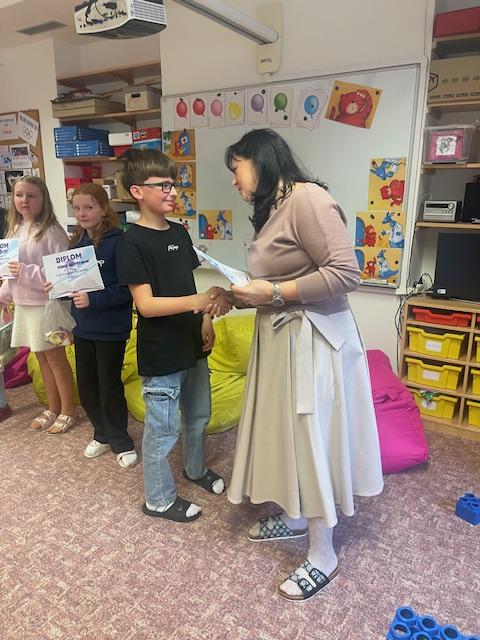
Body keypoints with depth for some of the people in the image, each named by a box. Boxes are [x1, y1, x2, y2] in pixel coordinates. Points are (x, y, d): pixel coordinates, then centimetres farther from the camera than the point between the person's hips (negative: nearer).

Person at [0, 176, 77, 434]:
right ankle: (52, 408, 30)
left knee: (55, 357, 3)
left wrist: (27, 272, -24)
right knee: (42, 358, 16)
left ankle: (68, 411, 19)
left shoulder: (51, 232, -15)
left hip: (47, 304, -7)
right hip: (24, 304, 7)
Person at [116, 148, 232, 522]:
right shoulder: (132, 243, -16)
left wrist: (205, 319, 5)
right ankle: (159, 499, 29)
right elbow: (145, 304, -23)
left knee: (198, 415, 22)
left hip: (192, 344, 8)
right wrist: (200, 300, -33)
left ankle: (196, 468, 47)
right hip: (160, 354, -7)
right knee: (162, 427, 7)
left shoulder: (180, 233, 7)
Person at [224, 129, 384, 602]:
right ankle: (295, 517, 40)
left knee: (310, 439, 2)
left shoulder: (307, 197, -16)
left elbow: (345, 272, -22)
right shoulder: (272, 209, 14)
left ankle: (323, 556, 21)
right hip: (278, 337, 9)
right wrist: (240, 296, 2)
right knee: (285, 432, 18)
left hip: (311, 339, -9)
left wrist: (274, 292, -20)